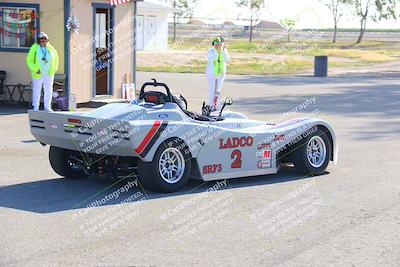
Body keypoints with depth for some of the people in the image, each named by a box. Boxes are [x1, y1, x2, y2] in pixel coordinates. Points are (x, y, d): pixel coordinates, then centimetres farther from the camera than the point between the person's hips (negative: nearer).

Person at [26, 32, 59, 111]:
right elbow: (29, 61, -6)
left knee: (49, 90, 7)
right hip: (38, 74, -3)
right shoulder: (34, 48, -8)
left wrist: (54, 69, 7)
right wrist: (35, 69, -15)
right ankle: (35, 107, 8)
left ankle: (47, 107, 17)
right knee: (36, 90, 1)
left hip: (49, 74, 3)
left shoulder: (50, 48, 1)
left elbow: (56, 58, 16)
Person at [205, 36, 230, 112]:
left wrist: (223, 50, -22)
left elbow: (227, 59, -14)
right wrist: (216, 51, -35)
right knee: (212, 90, -2)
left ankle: (217, 106, 16)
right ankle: (211, 106, 4)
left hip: (220, 73, 4)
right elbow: (211, 59, -27)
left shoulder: (224, 51, -1)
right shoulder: (211, 51, -11)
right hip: (212, 73, -4)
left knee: (218, 90, 9)